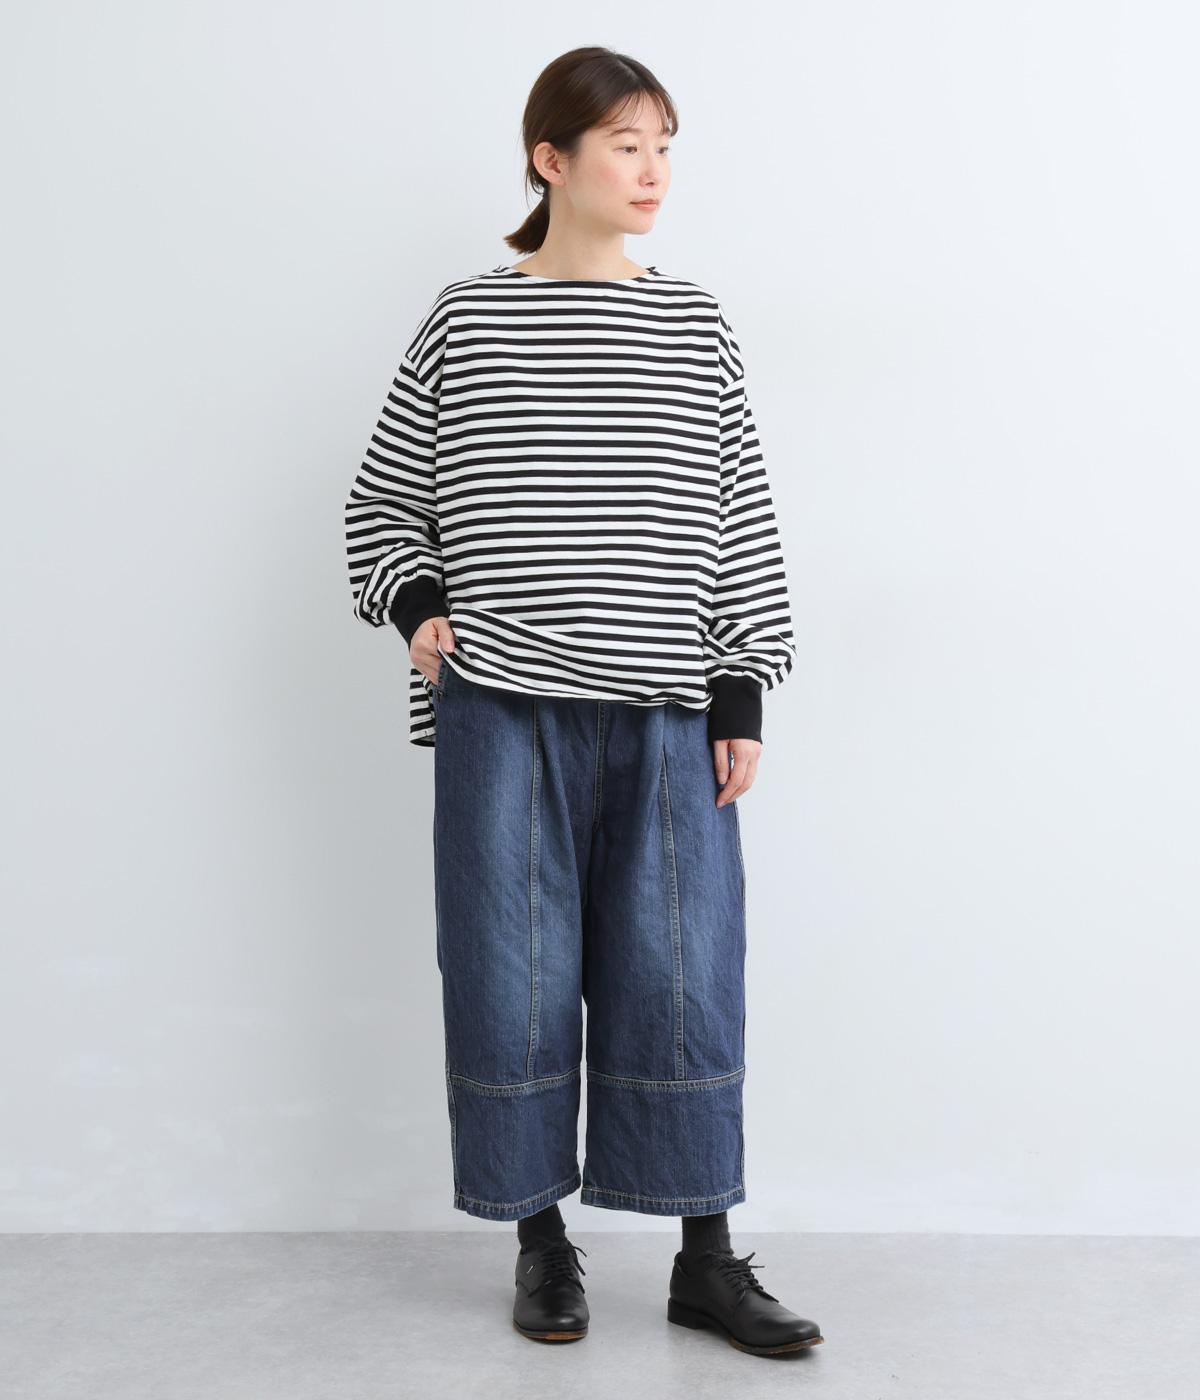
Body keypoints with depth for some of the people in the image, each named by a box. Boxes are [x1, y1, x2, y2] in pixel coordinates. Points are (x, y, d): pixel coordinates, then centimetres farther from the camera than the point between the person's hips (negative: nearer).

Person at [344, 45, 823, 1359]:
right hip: (503, 706, -1)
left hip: (665, 711, 1)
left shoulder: (694, 326, 8)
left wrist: (742, 695, 2)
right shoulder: (464, 320, 5)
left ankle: (706, 1260, 14)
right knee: (513, 970, 4)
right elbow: (383, 496, 13)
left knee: (682, 974, 2)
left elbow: (740, 520, 8)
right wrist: (415, 603, -4)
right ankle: (541, 1241, 20)